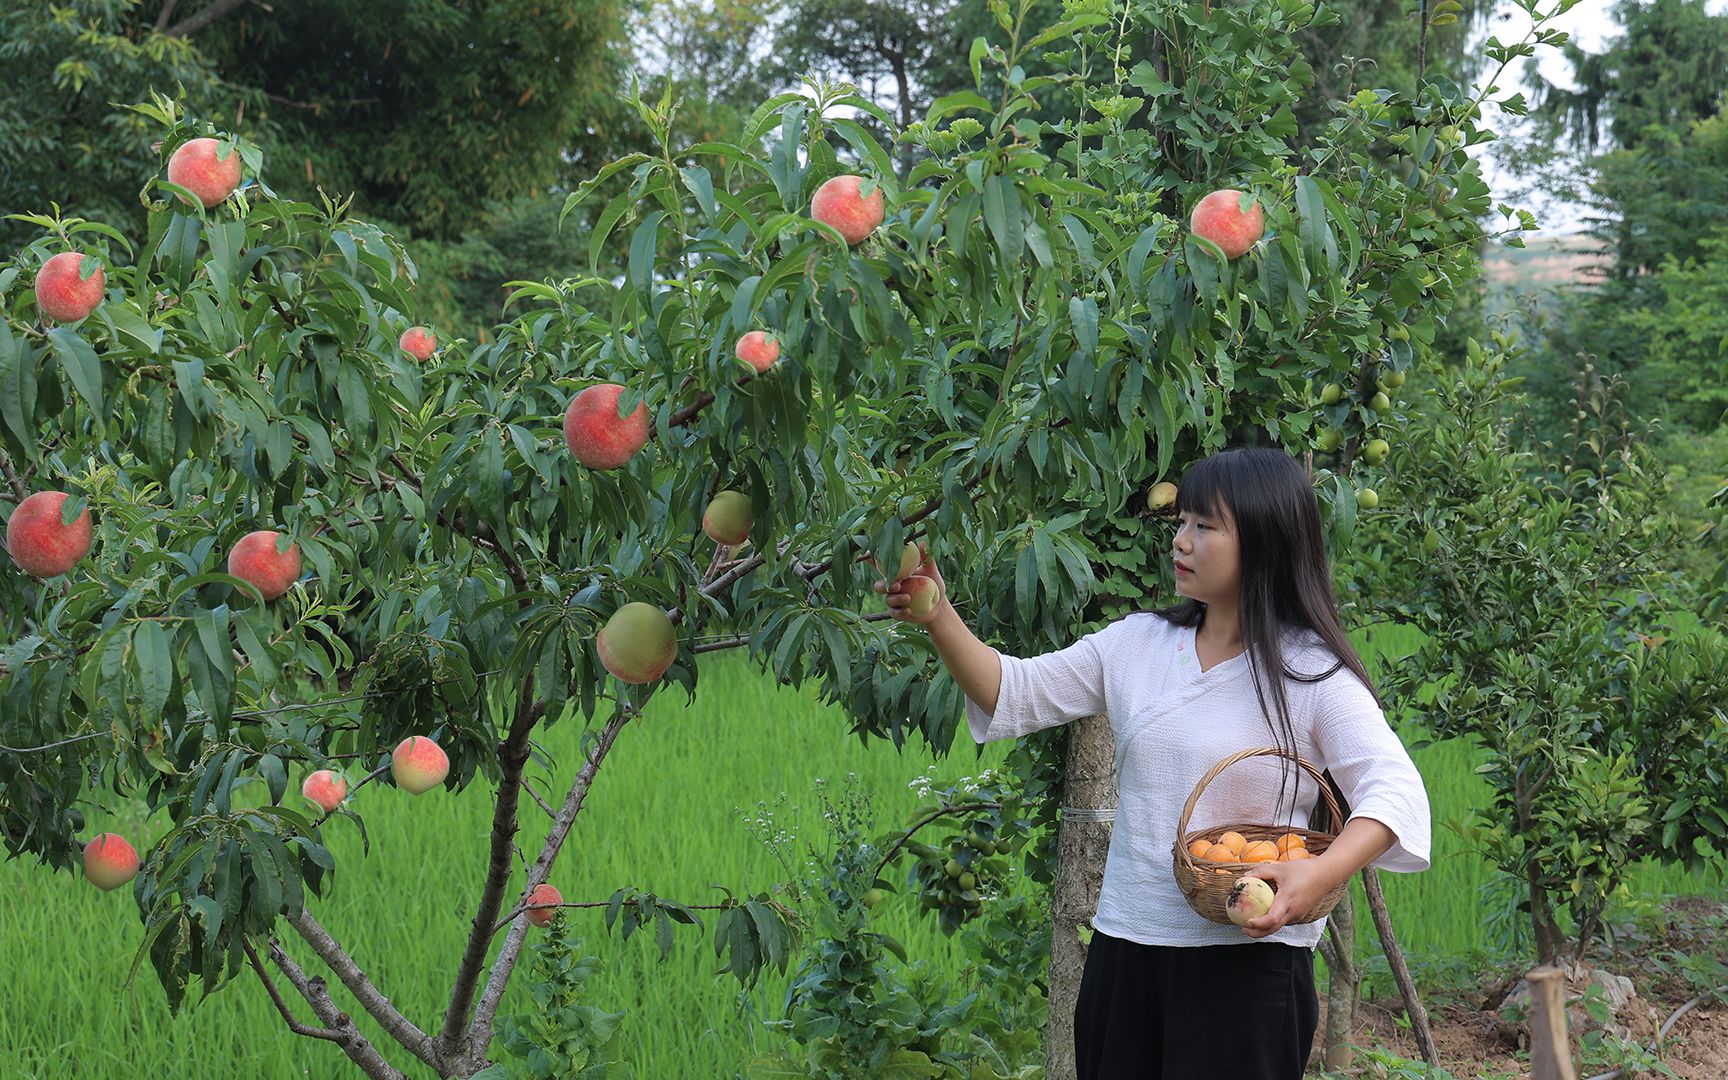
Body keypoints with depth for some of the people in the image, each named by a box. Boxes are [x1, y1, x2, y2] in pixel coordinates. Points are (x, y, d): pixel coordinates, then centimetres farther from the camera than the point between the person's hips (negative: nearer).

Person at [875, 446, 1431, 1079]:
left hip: (1247, 959, -5)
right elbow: (1016, 694, 7)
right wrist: (939, 619, -8)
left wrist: (1321, 874, -33)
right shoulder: (1135, 643, 8)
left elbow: (1395, 790, -16)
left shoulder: (1313, 672, -8)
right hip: (1125, 947, 5)